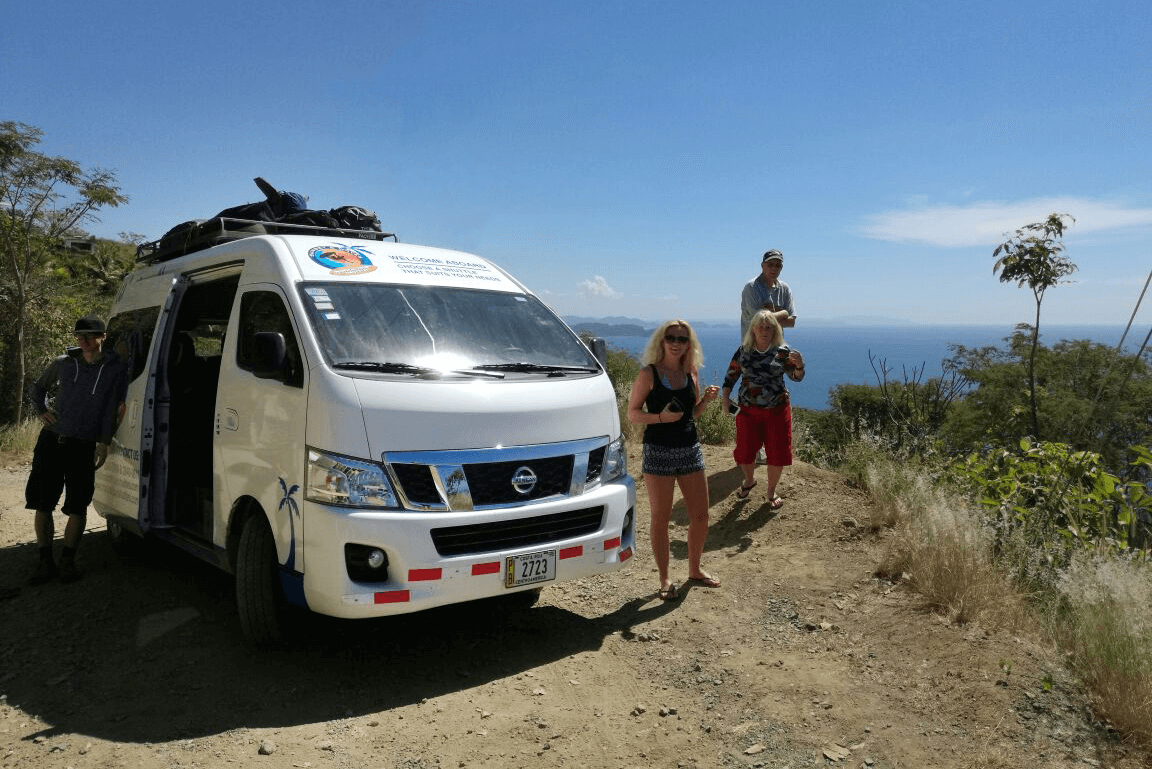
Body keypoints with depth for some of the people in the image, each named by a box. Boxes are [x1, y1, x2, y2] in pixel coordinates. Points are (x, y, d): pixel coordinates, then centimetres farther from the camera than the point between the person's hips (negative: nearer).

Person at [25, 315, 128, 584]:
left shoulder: (115, 368, -2)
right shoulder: (63, 364, 6)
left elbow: (111, 409, -2)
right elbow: (38, 388, 23)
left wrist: (104, 443, -5)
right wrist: (42, 411, 5)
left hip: (83, 446, -2)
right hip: (51, 441, 3)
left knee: (78, 508, -1)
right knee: (42, 505, 3)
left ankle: (68, 562, 14)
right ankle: (46, 562, 14)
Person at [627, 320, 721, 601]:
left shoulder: (690, 374, 8)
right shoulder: (649, 373, -7)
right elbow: (633, 413, -7)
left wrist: (706, 399, -1)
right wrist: (660, 417, -23)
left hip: (690, 450, 5)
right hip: (659, 451, -5)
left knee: (700, 516, 10)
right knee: (661, 519, 4)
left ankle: (694, 570, 31)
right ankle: (665, 580, 18)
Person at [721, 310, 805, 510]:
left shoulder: (782, 352, -5)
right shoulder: (743, 351, -1)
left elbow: (796, 377, -3)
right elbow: (730, 376, 8)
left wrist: (799, 366, -25)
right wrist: (725, 398, -2)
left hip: (776, 410, -1)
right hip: (748, 410, 1)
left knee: (777, 454, 4)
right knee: (745, 451, 7)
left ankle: (771, 492, 26)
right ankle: (749, 480, 39)